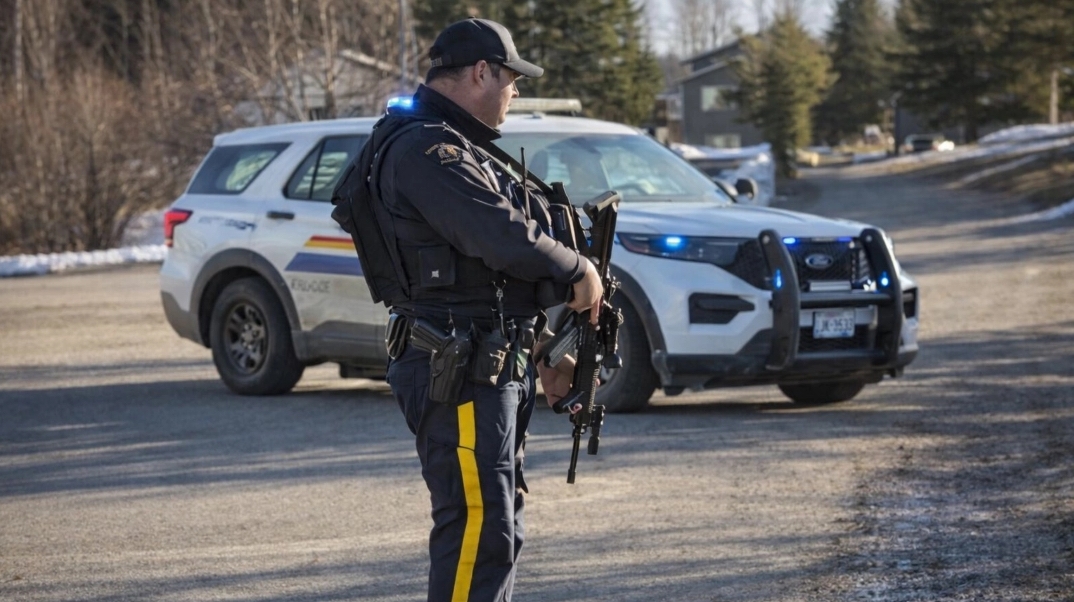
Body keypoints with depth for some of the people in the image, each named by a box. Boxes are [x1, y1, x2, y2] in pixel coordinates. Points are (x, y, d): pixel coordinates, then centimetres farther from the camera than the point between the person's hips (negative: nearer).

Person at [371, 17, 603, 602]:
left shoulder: (456, 148, 20)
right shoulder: (429, 151, -16)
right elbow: (506, 239, -25)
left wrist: (540, 350, 21)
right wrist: (578, 271, -8)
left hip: (494, 364, 11)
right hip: (458, 373, -11)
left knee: (499, 525, 16)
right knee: (478, 529, -15)